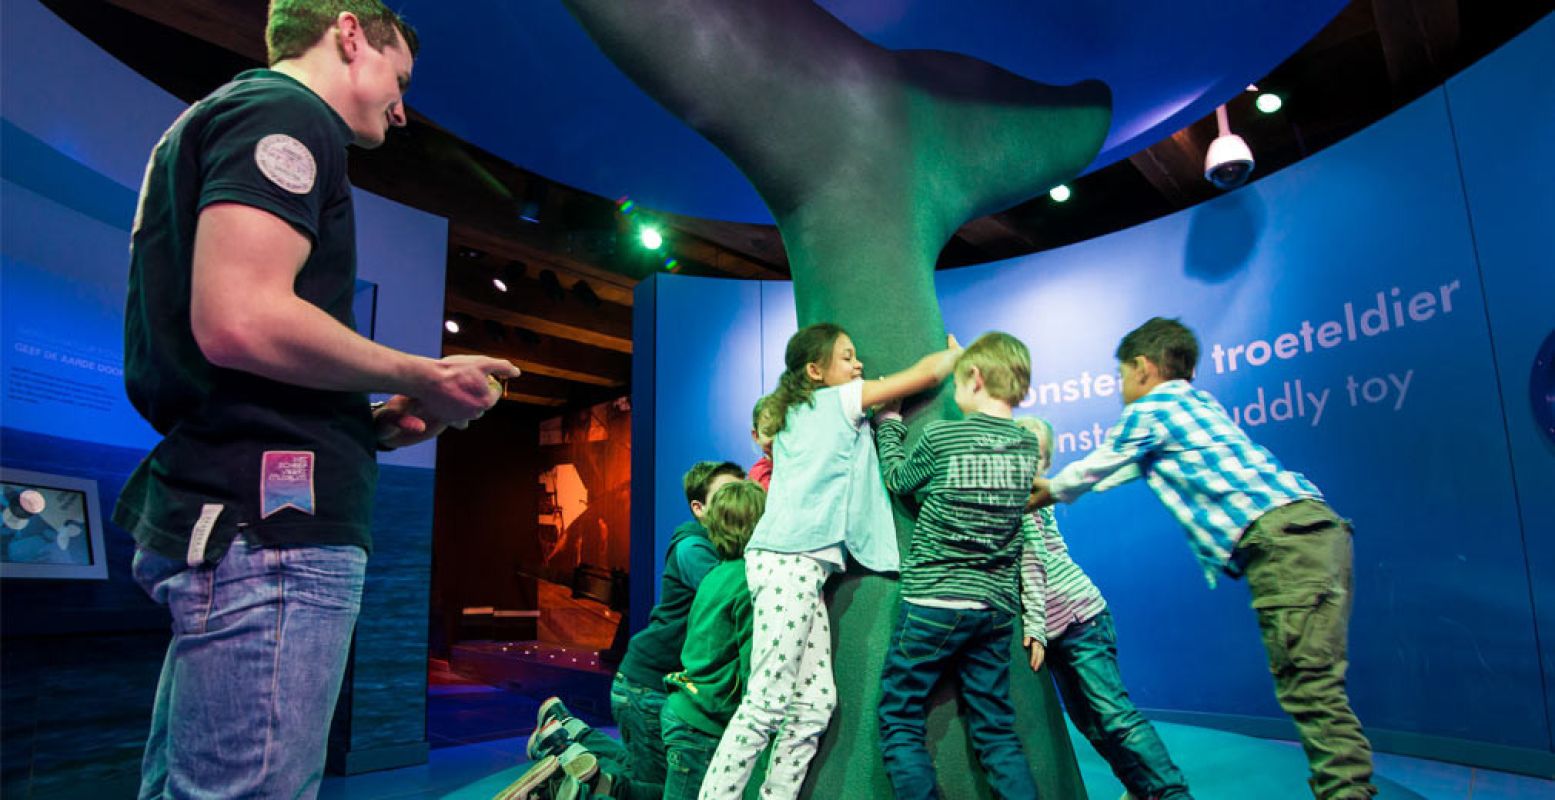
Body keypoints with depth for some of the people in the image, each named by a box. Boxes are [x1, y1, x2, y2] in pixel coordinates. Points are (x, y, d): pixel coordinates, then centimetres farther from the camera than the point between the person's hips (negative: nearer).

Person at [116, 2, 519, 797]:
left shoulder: (218, 117, 26)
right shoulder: (285, 112, -5)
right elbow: (239, 321, -21)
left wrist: (371, 420, 15)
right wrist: (421, 378, -8)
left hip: (218, 513, 11)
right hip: (271, 520, -11)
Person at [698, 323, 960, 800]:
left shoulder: (798, 412, 24)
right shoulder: (838, 400, 4)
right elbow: (925, 374, 8)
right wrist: (955, 352, 28)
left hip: (802, 565, 9)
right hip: (789, 561, -9)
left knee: (814, 705, 5)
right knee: (766, 705, -9)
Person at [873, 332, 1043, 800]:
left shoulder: (940, 436, -11)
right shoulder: (1027, 445, 3)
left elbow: (897, 480, 4)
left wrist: (889, 422, 18)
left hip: (933, 604, -5)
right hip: (997, 608, 6)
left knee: (899, 722, 6)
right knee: (996, 730, 14)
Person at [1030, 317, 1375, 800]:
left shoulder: (1150, 411, 2)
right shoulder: (1197, 403, 28)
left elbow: (1090, 470, 14)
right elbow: (1125, 468, 39)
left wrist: (1040, 497, 32)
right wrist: (1052, 488, 46)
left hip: (1281, 538, -9)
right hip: (1320, 529, 9)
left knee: (1310, 688, -11)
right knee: (1315, 687, 9)